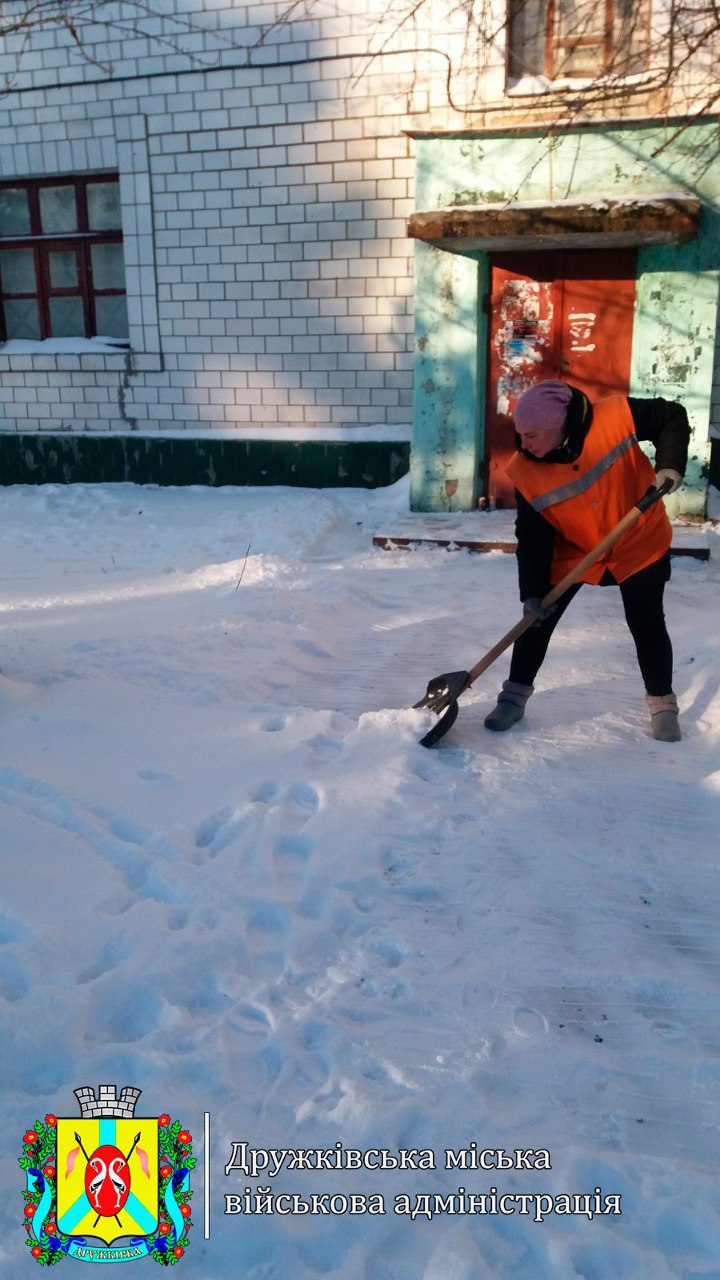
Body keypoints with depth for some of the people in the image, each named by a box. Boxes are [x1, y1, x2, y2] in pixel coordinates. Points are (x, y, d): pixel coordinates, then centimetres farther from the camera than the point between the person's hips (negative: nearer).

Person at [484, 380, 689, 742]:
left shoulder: (615, 417, -26)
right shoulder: (525, 471, -20)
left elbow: (673, 416, -10)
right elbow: (532, 537, -15)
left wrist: (670, 464, -23)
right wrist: (531, 593, -21)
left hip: (639, 542, -1)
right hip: (572, 551, 2)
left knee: (647, 624, 2)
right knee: (539, 618, -1)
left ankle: (663, 704, 24)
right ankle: (514, 697, 18)